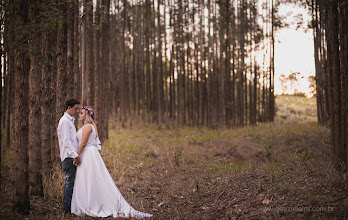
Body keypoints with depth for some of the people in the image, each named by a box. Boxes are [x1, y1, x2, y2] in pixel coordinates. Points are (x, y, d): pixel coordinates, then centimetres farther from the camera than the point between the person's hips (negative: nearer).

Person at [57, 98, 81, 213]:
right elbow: (66, 140, -19)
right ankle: (67, 207, -2)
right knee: (70, 181, -7)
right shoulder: (65, 121, -12)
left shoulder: (70, 120, 20)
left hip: (72, 156, 10)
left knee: (70, 181, 12)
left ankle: (68, 206, 18)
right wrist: (75, 155, -22)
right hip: (69, 157, -10)